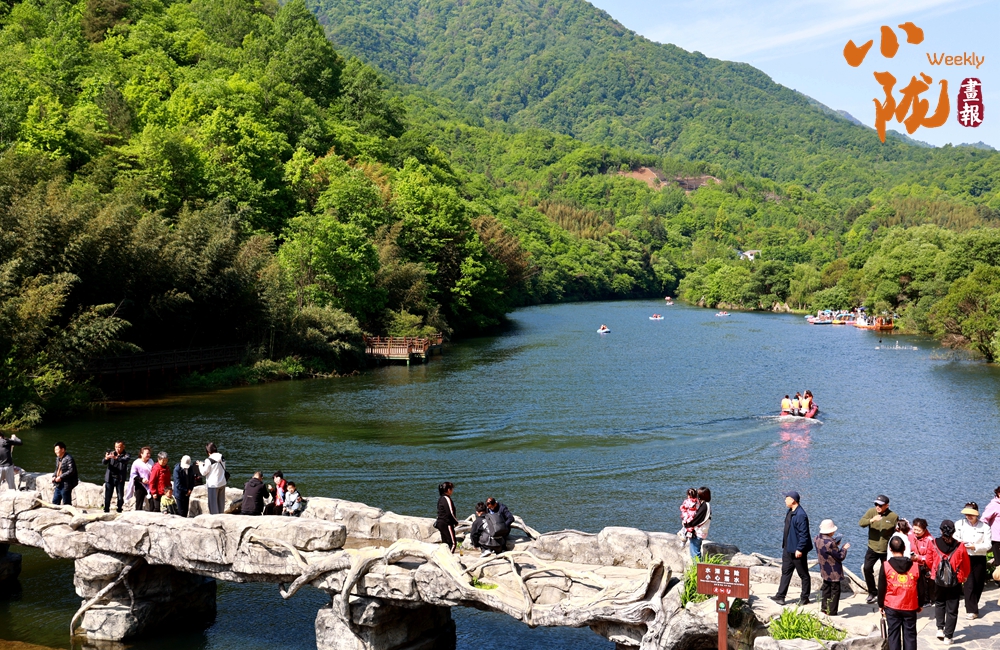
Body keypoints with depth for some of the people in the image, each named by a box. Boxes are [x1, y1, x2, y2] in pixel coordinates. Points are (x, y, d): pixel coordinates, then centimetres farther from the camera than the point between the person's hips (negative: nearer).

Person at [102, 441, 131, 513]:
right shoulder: (111, 452, 6)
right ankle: (106, 511, 8)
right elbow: (104, 463, -3)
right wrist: (106, 459, -28)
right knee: (107, 497, 1)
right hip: (110, 478, 1)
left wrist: (116, 458, -41)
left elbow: (125, 460, -23)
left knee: (120, 497, 1)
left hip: (120, 479, -1)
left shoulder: (126, 455, 0)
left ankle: (119, 511, 10)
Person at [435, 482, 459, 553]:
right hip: (446, 523, -10)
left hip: (440, 523, 10)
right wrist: (456, 521, -4)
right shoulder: (447, 498, -16)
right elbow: (450, 513, -19)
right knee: (453, 543, -7)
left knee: (444, 543, 13)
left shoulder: (441, 498, 12)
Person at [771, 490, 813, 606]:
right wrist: (784, 544, 20)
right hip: (788, 549, 10)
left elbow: (804, 534, -23)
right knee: (785, 572, 11)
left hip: (797, 550, -10)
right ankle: (780, 596, 14)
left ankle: (804, 598, 16)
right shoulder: (790, 512, 8)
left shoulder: (801, 515, -23)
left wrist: (799, 549, -23)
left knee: (803, 575, 6)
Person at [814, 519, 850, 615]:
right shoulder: (830, 543, -30)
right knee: (835, 590, 3)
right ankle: (832, 612, 8)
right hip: (833, 572, -9)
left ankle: (824, 607, 28)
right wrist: (844, 548, -3)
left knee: (826, 588, 21)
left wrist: (836, 544, 5)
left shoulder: (818, 538, -3)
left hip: (824, 570, 9)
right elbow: (841, 557, -19)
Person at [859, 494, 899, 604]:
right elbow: (861, 523, -18)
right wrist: (872, 520, -35)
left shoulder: (894, 516, -9)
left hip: (887, 550, -1)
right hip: (872, 548, 1)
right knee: (867, 568, -9)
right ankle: (873, 593, 8)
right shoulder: (871, 512, -5)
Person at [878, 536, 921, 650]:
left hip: (892, 607, -1)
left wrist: (881, 605, 11)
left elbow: (881, 588, -3)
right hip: (910, 607, 1)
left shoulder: (886, 566, -7)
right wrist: (920, 605, 18)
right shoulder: (915, 566, -2)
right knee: (910, 635, 8)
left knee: (893, 635, 6)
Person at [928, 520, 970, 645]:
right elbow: (966, 563, 0)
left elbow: (930, 561, 4)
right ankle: (948, 636, 10)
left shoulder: (935, 544, -10)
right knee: (952, 609, 9)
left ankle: (940, 628, 15)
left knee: (939, 603, 25)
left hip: (938, 580, 1)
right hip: (955, 582, -1)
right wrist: (965, 576, 21)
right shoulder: (959, 546, -13)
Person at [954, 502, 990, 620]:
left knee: (978, 585, 10)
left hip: (979, 558, 2)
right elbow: (954, 539, 1)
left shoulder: (984, 527, 1)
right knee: (969, 584, -9)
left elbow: (987, 545, -4)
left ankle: (972, 606, 29)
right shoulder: (960, 524, 1)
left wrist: (975, 547, -20)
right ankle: (971, 610, -4)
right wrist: (960, 543, -21)